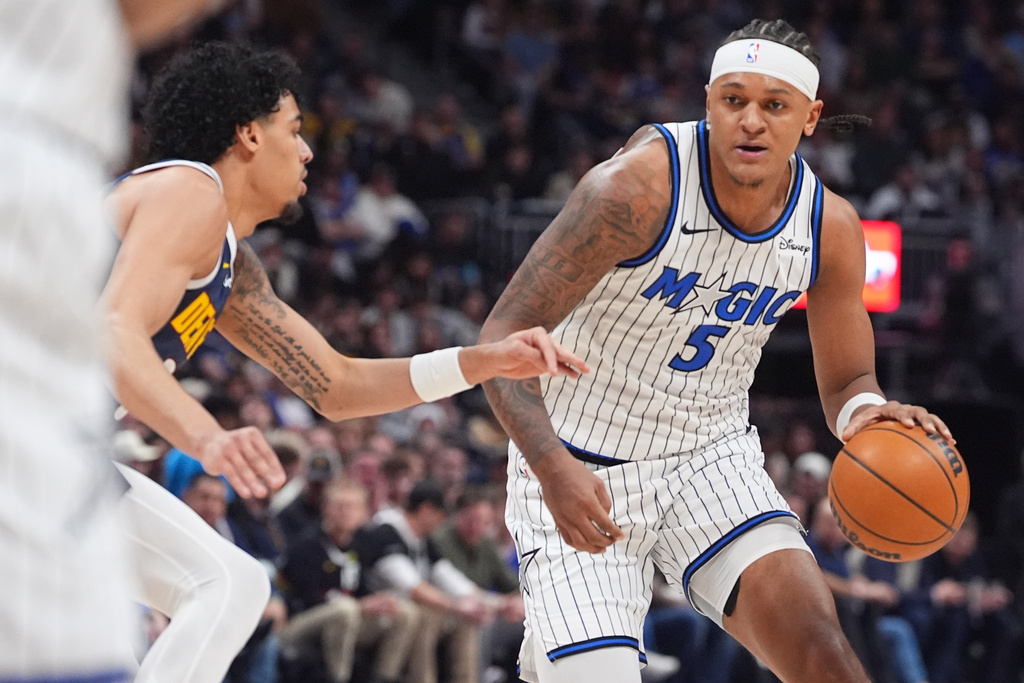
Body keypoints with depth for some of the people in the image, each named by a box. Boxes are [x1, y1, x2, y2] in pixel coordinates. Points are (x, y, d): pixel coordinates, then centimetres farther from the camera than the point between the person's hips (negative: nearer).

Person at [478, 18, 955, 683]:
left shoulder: (831, 228, -9)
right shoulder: (642, 185, -24)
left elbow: (847, 382, 5)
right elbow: (505, 335, -24)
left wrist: (866, 411, -21)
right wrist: (553, 469, -39)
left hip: (712, 454, 4)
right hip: (579, 471, -3)